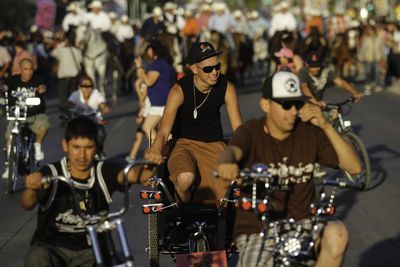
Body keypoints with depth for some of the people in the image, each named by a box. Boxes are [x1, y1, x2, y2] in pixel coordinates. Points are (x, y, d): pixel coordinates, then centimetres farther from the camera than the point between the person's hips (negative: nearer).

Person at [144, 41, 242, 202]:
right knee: (186, 178, -35)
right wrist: (155, 150, -52)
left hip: (214, 145, 2)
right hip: (185, 144, -2)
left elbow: (238, 129, -9)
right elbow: (164, 131, -29)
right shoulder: (179, 91, -19)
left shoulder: (226, 88, -10)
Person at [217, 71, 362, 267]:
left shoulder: (309, 132, 0)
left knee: (336, 233, -29)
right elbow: (233, 150, -31)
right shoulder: (251, 132, -7)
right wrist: (227, 162, -57)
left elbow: (354, 167, -4)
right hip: (257, 231, -2)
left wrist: (325, 126, -15)